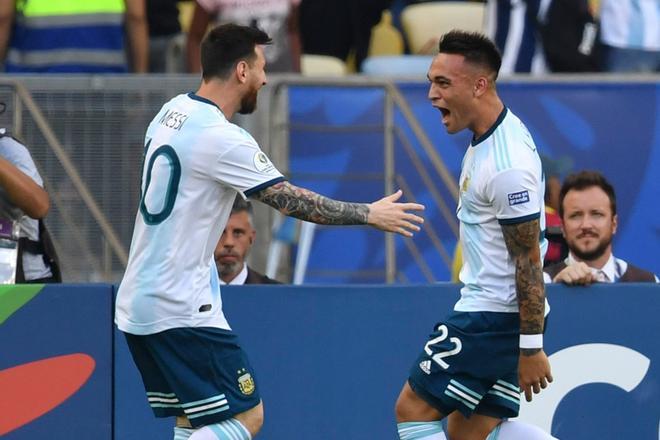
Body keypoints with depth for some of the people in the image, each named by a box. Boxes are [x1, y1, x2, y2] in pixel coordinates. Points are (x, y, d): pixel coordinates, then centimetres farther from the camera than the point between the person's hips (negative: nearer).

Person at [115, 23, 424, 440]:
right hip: (180, 310, -9)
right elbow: (295, 202, -13)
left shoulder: (172, 112, 8)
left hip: (138, 303, 9)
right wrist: (370, 214, -2)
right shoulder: (222, 139, -18)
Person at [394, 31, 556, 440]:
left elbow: (529, 258, -21)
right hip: (489, 307, 10)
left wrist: (531, 348, -19)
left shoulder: (507, 165, -23)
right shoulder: (490, 135, 8)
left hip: (492, 315, -10)